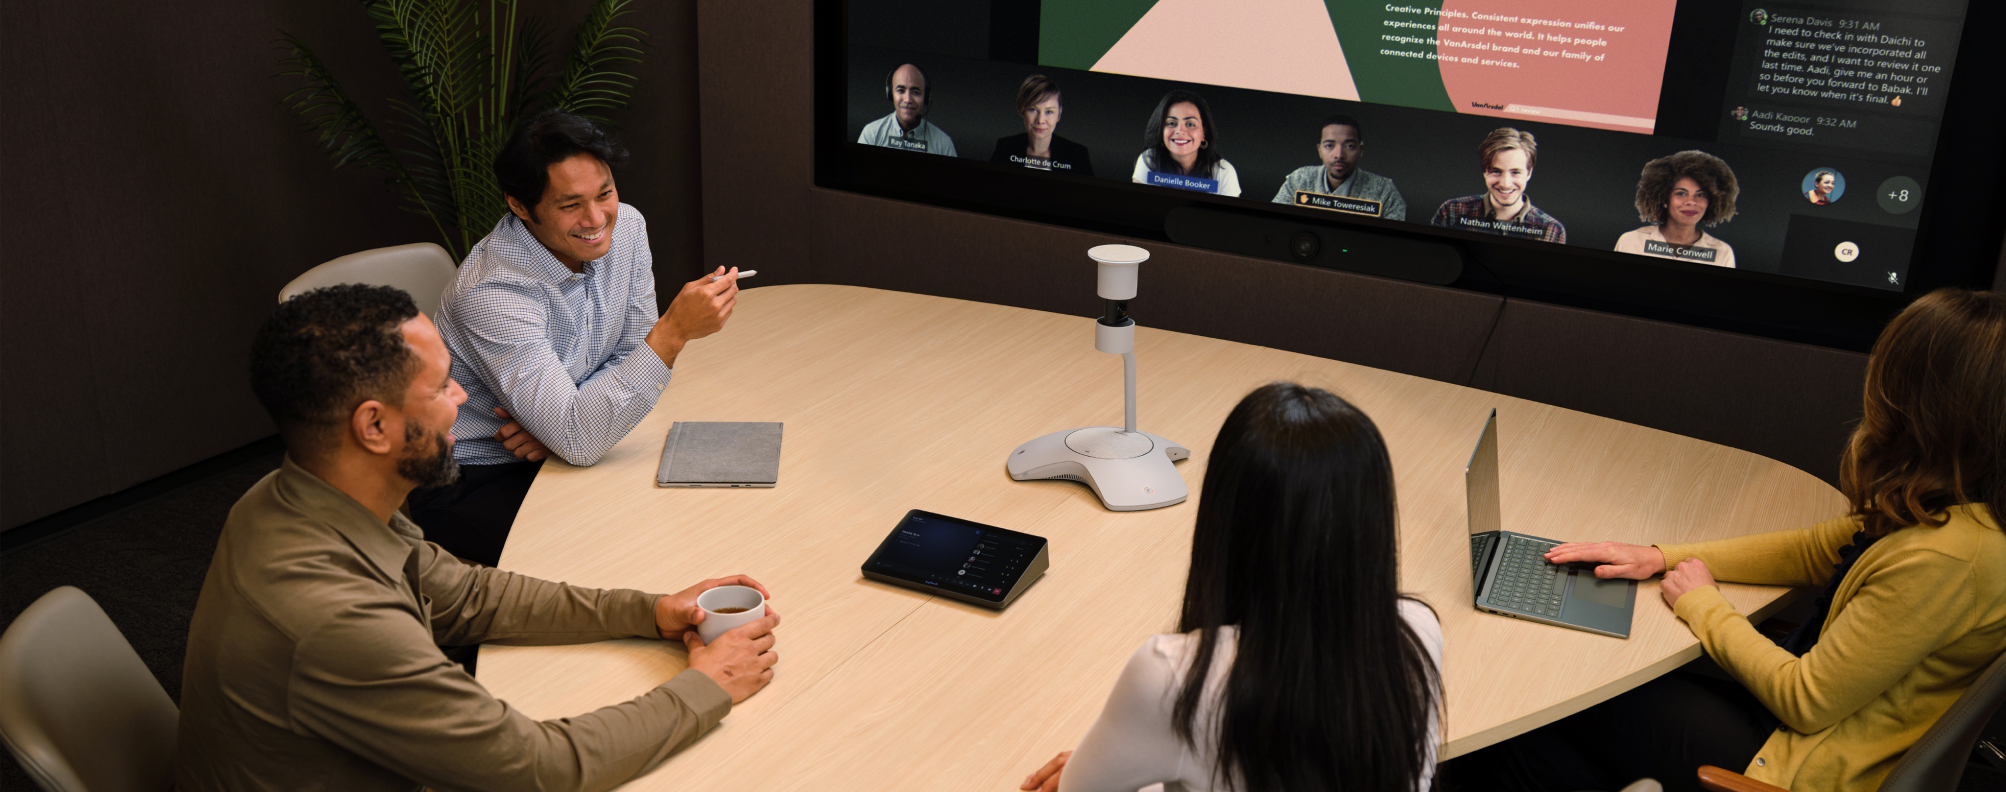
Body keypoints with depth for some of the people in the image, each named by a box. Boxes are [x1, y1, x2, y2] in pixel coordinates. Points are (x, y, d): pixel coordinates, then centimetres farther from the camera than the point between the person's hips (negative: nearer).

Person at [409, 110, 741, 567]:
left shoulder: (626, 227, -7)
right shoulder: (492, 292, -30)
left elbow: (634, 357, 3)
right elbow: (578, 441, -34)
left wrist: (568, 419, -17)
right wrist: (675, 330, -40)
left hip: (573, 449, 6)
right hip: (470, 482, -6)